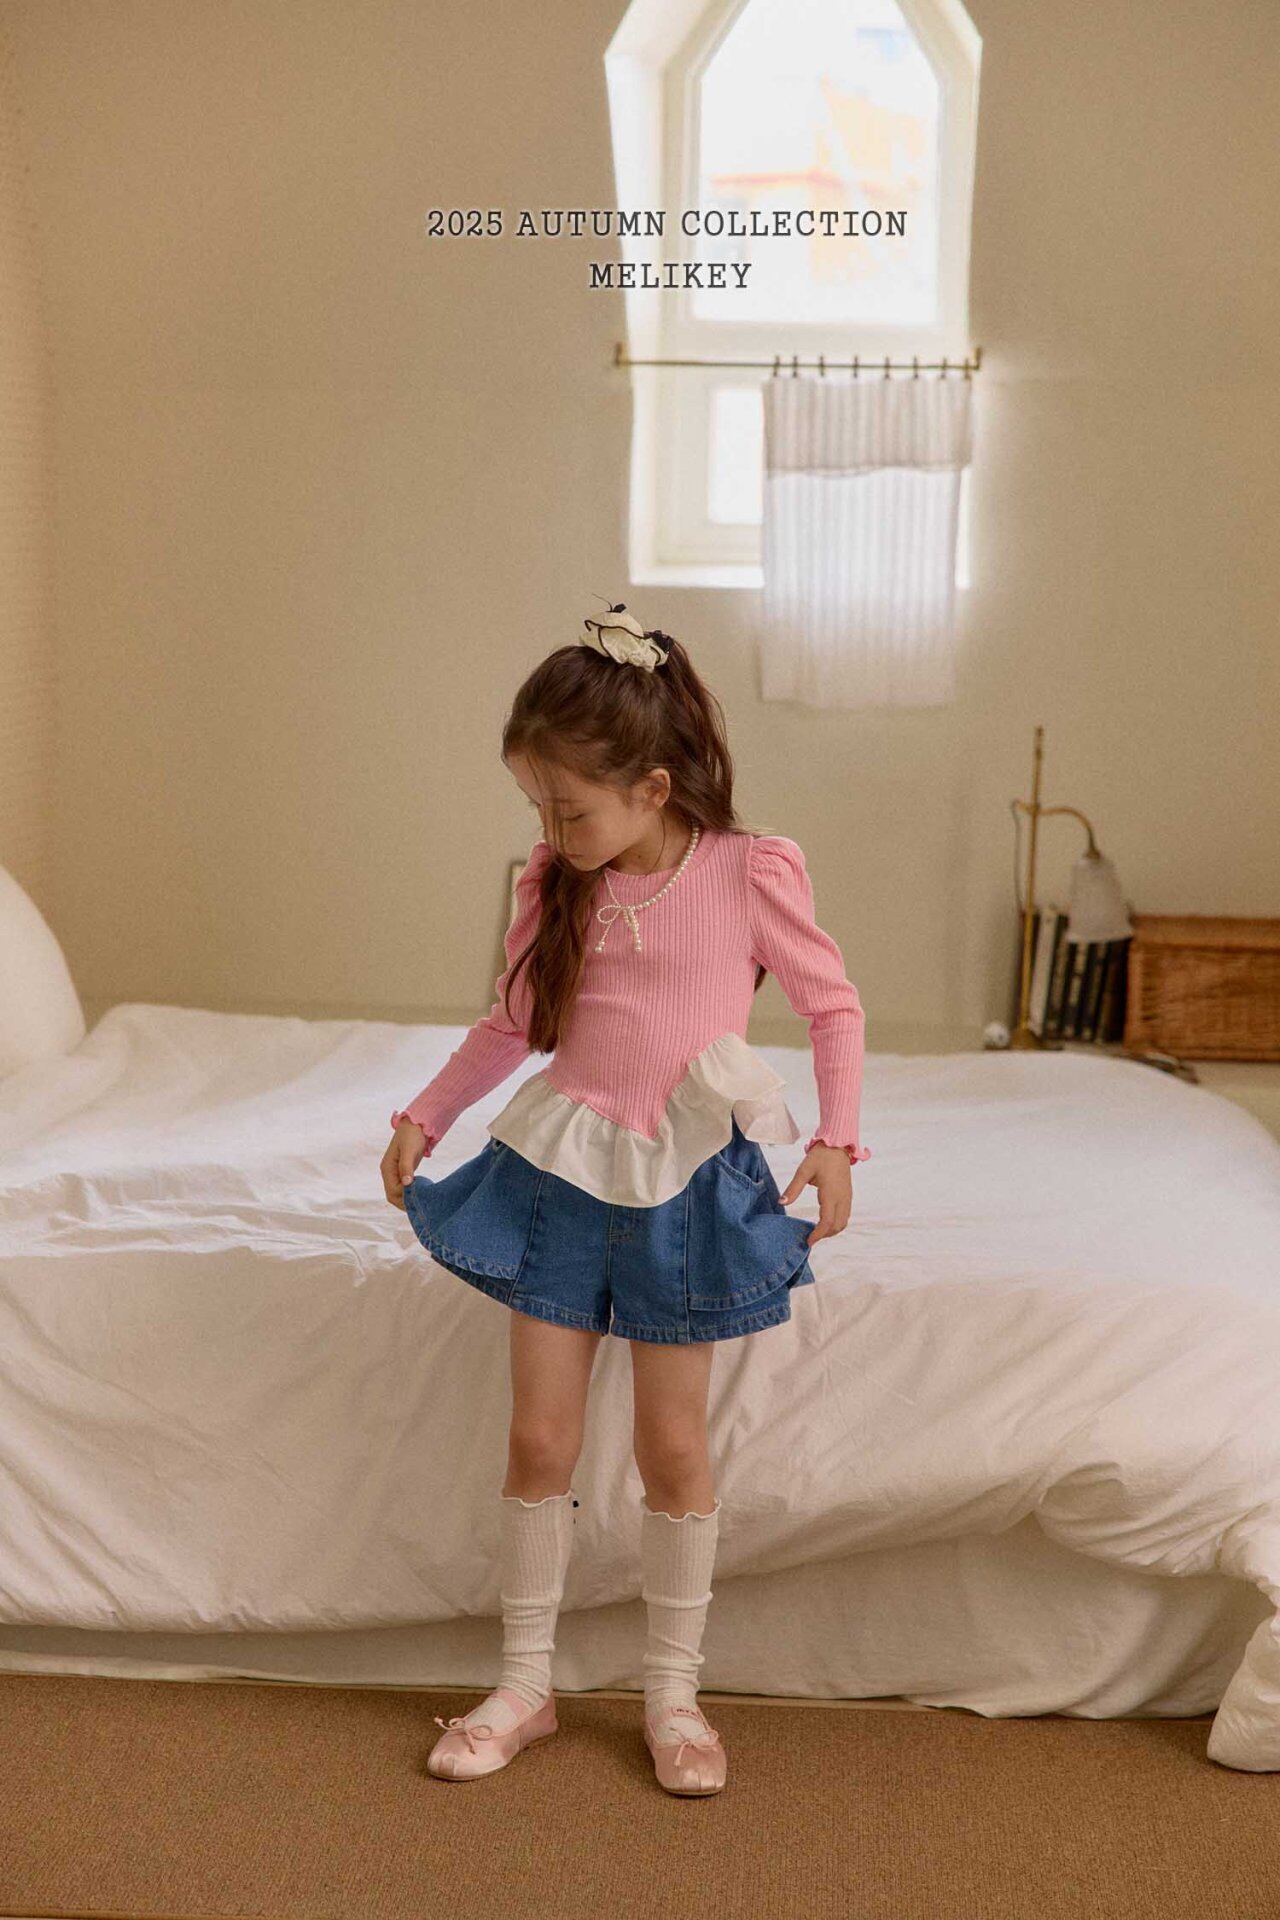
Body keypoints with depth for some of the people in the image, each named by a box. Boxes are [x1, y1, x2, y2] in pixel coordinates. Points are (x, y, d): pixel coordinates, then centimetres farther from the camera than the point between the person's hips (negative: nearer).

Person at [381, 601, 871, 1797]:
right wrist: (424, 1116, 8)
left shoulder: (752, 873, -10)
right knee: (540, 1437, 6)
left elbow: (833, 1007, -1)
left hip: (684, 1182, -3)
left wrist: (835, 1139, -11)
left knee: (673, 1445, 6)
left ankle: (674, 1695, 23)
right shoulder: (555, 883, 0)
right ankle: (524, 1685, 22)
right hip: (558, 1171, 3)